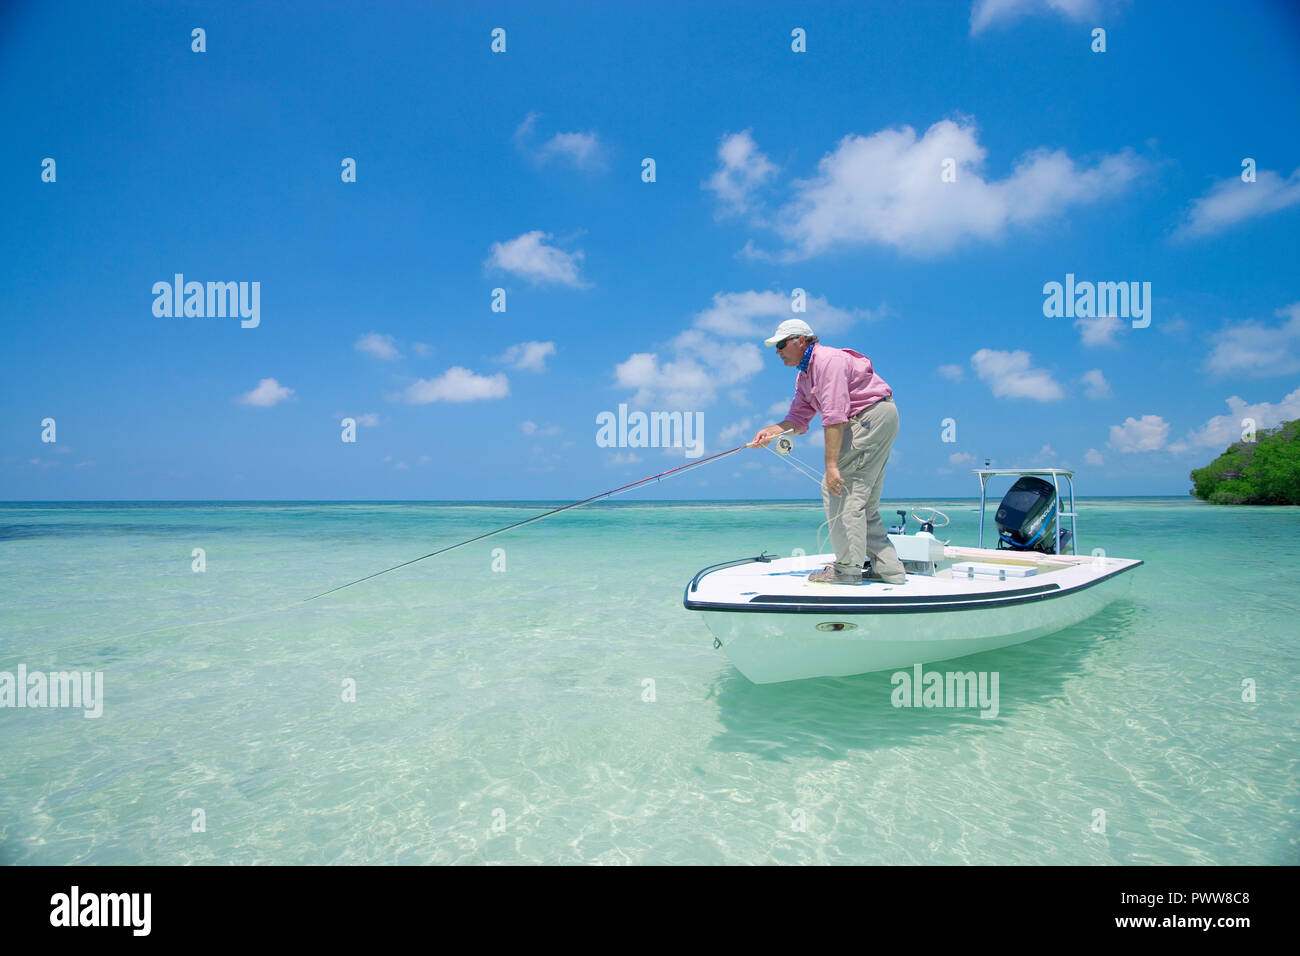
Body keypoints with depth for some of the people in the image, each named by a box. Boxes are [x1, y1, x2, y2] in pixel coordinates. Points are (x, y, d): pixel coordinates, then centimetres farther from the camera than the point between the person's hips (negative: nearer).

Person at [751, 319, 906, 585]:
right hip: (872, 422, 11)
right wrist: (772, 430, -8)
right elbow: (798, 418, 11)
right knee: (861, 496, 12)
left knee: (835, 486, -12)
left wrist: (831, 465, -31)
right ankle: (888, 568, 16)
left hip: (873, 415, -11)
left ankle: (847, 567, -10)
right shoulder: (804, 375, 14)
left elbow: (834, 417, -27)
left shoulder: (827, 361, -19)